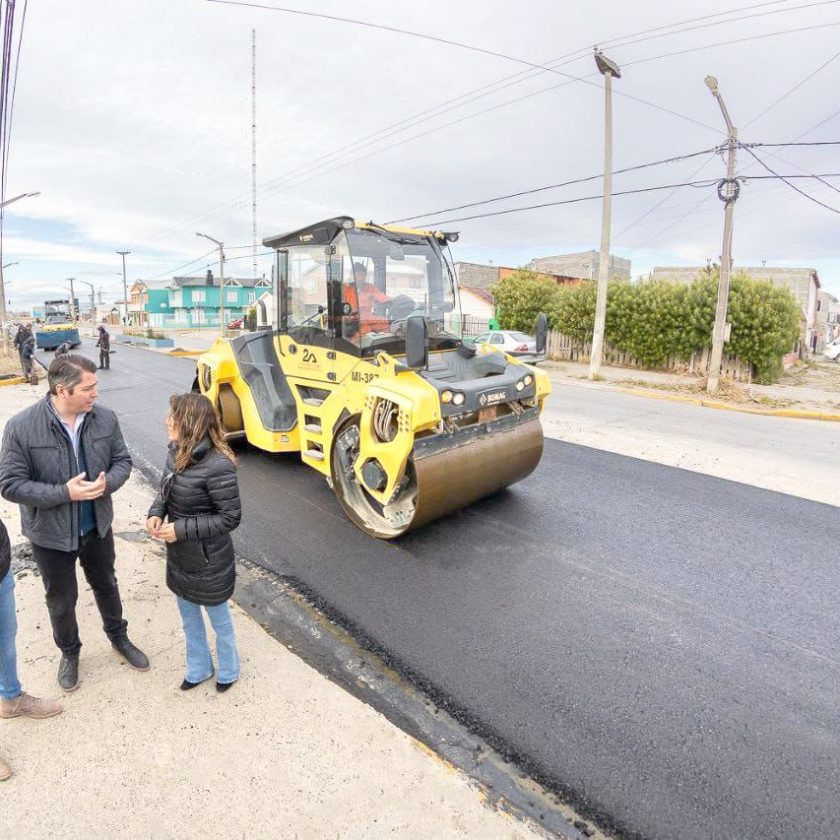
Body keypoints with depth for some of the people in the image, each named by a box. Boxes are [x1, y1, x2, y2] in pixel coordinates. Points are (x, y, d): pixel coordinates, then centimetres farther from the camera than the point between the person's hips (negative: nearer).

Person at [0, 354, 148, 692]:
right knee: (61, 600, 19)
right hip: (51, 534, -2)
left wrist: (107, 482, -24)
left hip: (97, 525, 3)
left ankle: (119, 637, 48)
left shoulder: (105, 418, -14)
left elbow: (122, 460, -3)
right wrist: (64, 492, -27)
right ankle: (69, 652, 46)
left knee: (106, 585, 24)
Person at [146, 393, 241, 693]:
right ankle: (198, 668, 49)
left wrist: (182, 529, -24)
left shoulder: (217, 466, -29)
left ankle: (228, 670, 43)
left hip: (209, 561, -7)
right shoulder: (176, 452, -5)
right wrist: (155, 513, -9)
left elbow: (230, 517, -24)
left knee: (218, 616, 17)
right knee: (188, 613, 25)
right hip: (179, 556, 7)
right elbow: (165, 491, 11)